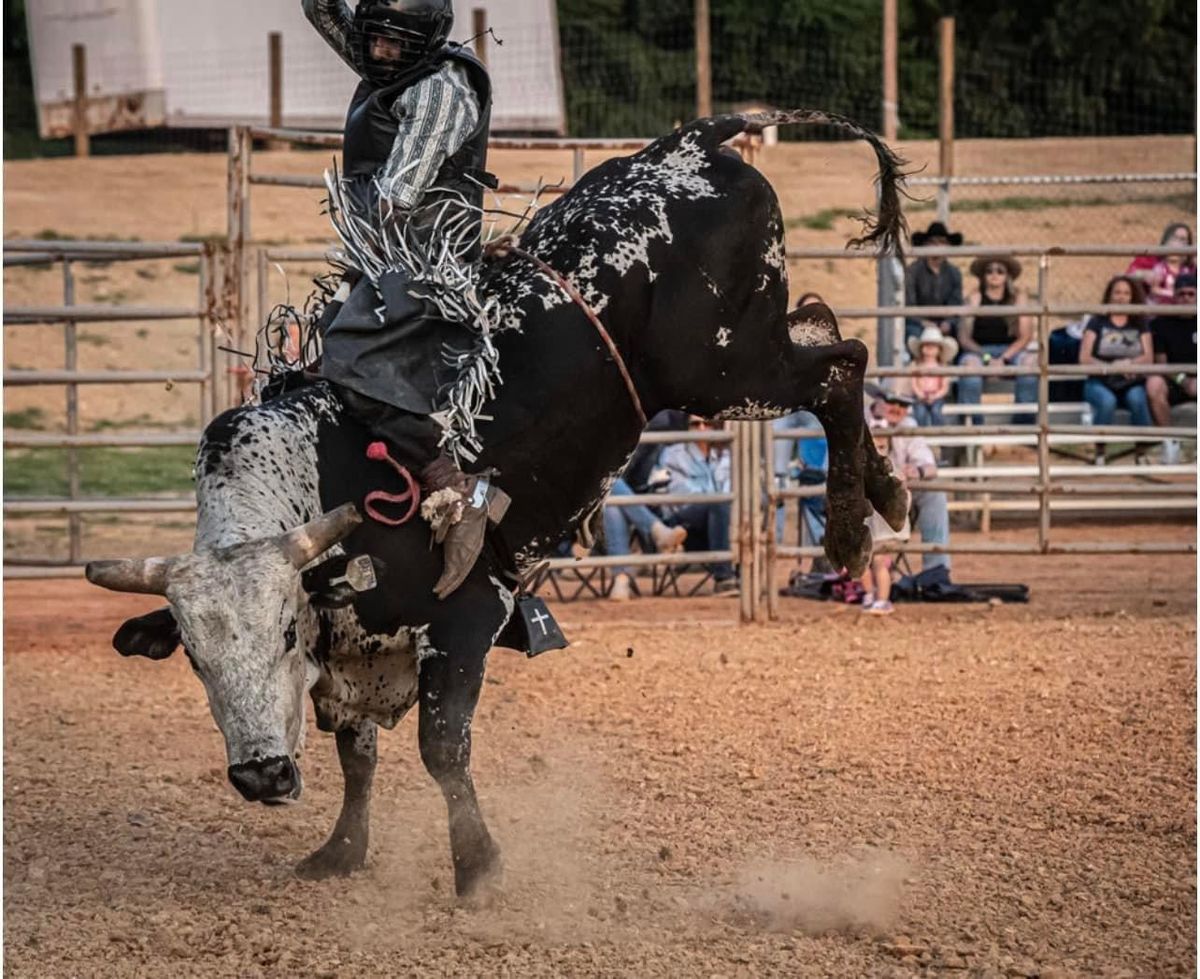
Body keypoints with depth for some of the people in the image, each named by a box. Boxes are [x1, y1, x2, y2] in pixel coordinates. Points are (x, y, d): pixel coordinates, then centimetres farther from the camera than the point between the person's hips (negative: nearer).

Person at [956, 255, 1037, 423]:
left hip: (1010, 351, 1)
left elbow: (1025, 336, -1)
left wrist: (1003, 359, -16)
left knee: (1031, 360, -30)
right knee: (970, 362, -36)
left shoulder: (1018, 297, 5)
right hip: (979, 351, -1)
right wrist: (987, 358, -18)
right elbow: (964, 338, -3)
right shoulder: (975, 298, 2)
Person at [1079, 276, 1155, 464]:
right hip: (1100, 383, -1)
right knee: (1107, 401, -36)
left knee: (1137, 399, -34)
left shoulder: (1140, 324, 13)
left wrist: (1129, 363, -19)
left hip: (1132, 384, 1)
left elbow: (1148, 358, 3)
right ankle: (1100, 453, -23)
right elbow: (1084, 358, -3)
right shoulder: (1097, 322, 6)